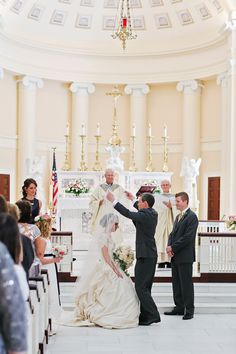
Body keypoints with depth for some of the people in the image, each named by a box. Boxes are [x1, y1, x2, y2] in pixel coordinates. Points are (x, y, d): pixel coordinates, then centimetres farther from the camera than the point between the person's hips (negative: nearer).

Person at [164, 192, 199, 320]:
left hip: (185, 256, -9)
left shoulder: (192, 217, -11)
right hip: (175, 256, 9)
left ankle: (189, 310, 3)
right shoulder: (178, 217, 18)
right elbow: (172, 233, 17)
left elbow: (188, 237, -18)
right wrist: (169, 247, -2)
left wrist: (173, 247, -14)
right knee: (176, 283, 12)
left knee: (186, 283, -3)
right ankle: (179, 307, 20)